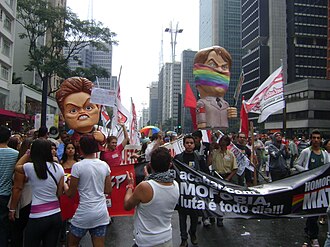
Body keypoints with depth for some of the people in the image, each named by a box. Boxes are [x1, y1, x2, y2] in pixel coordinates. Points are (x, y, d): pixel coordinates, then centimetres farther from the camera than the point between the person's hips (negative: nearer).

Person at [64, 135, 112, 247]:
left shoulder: (77, 166, -11)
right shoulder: (104, 165, 1)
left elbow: (70, 193, -4)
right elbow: (108, 190, 6)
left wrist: (65, 185, 16)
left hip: (84, 213, -4)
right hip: (102, 213, 4)